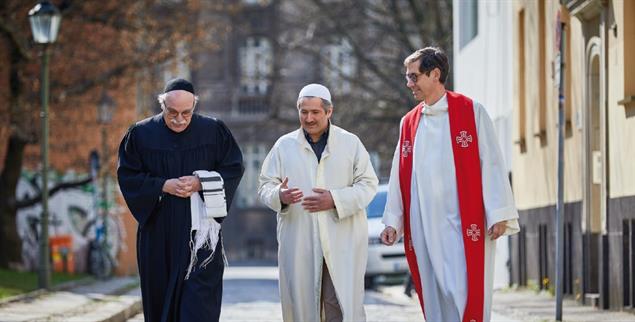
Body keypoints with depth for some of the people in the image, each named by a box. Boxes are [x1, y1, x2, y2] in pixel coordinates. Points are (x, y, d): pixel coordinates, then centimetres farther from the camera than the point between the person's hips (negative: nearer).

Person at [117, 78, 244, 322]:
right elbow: (127, 175, 1)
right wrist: (163, 186, -14)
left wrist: (201, 183, -13)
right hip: (158, 234, 2)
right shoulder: (141, 134, 0)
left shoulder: (214, 131, -1)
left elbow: (234, 168, 2)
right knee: (160, 300, 8)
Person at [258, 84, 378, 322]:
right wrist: (279, 195, -15)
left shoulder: (351, 143, 7)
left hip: (343, 242, -1)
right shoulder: (284, 145, 11)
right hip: (298, 244, 1)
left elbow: (368, 184, 3)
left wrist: (335, 200, -13)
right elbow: (265, 186, 9)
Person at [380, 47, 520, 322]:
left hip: (463, 224, -5)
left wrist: (498, 215, -10)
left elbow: (491, 164, -4)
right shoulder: (409, 122, 15)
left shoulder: (470, 112, 0)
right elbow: (399, 174, 17)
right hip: (423, 225, 5)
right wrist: (393, 221, 10)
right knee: (434, 299, 5)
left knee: (463, 294, -12)